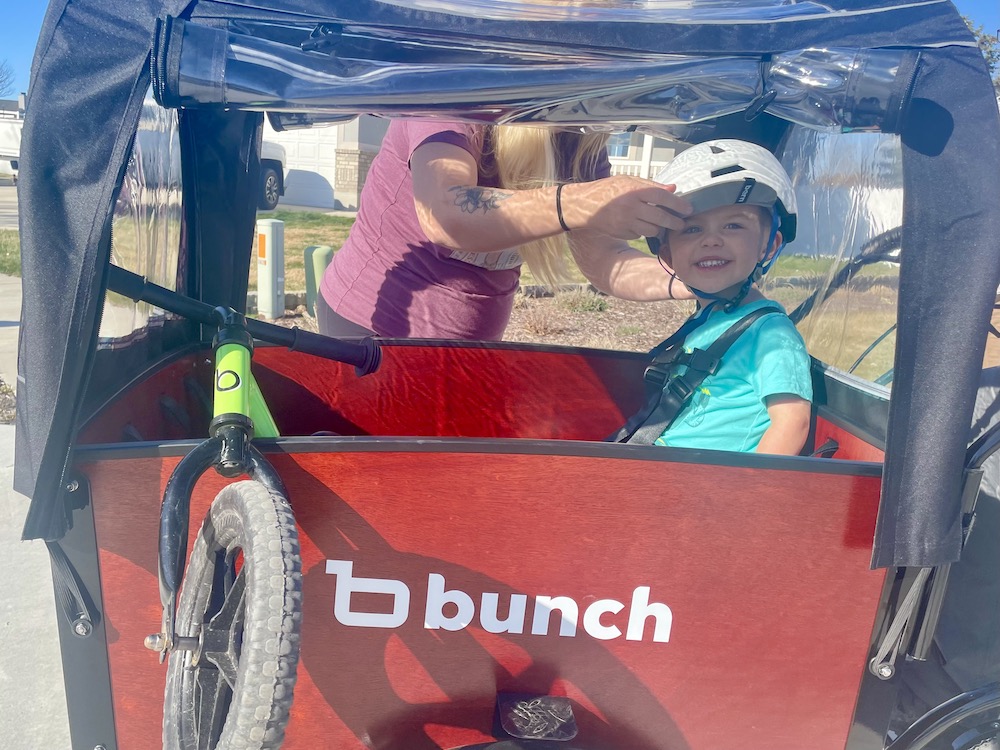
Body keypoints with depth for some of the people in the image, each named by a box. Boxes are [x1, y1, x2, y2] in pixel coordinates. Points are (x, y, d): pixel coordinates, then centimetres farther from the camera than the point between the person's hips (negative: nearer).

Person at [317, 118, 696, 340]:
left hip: (471, 343, 6)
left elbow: (602, 258, -11)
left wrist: (684, 281, -30)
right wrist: (577, 204, -53)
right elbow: (442, 214, -40)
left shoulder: (581, 141, -3)